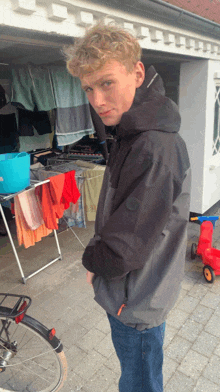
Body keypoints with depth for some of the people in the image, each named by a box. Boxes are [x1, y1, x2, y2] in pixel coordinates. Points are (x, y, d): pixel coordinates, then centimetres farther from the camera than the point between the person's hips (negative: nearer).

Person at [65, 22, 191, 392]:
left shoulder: (156, 148, -31)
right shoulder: (132, 133, 2)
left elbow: (126, 247, -30)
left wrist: (92, 261, -9)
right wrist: (98, 257, 3)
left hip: (136, 300, -8)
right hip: (137, 291, 9)